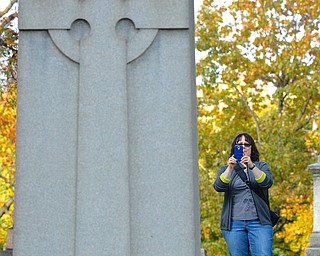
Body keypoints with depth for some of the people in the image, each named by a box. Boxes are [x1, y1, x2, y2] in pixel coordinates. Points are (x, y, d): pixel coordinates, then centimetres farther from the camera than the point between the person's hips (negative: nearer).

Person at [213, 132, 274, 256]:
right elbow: (218, 187, -5)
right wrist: (230, 168, -19)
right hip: (234, 223, 1)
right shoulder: (226, 169, 15)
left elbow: (267, 182, -7)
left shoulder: (262, 166, 14)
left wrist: (251, 166, -21)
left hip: (258, 222, -1)